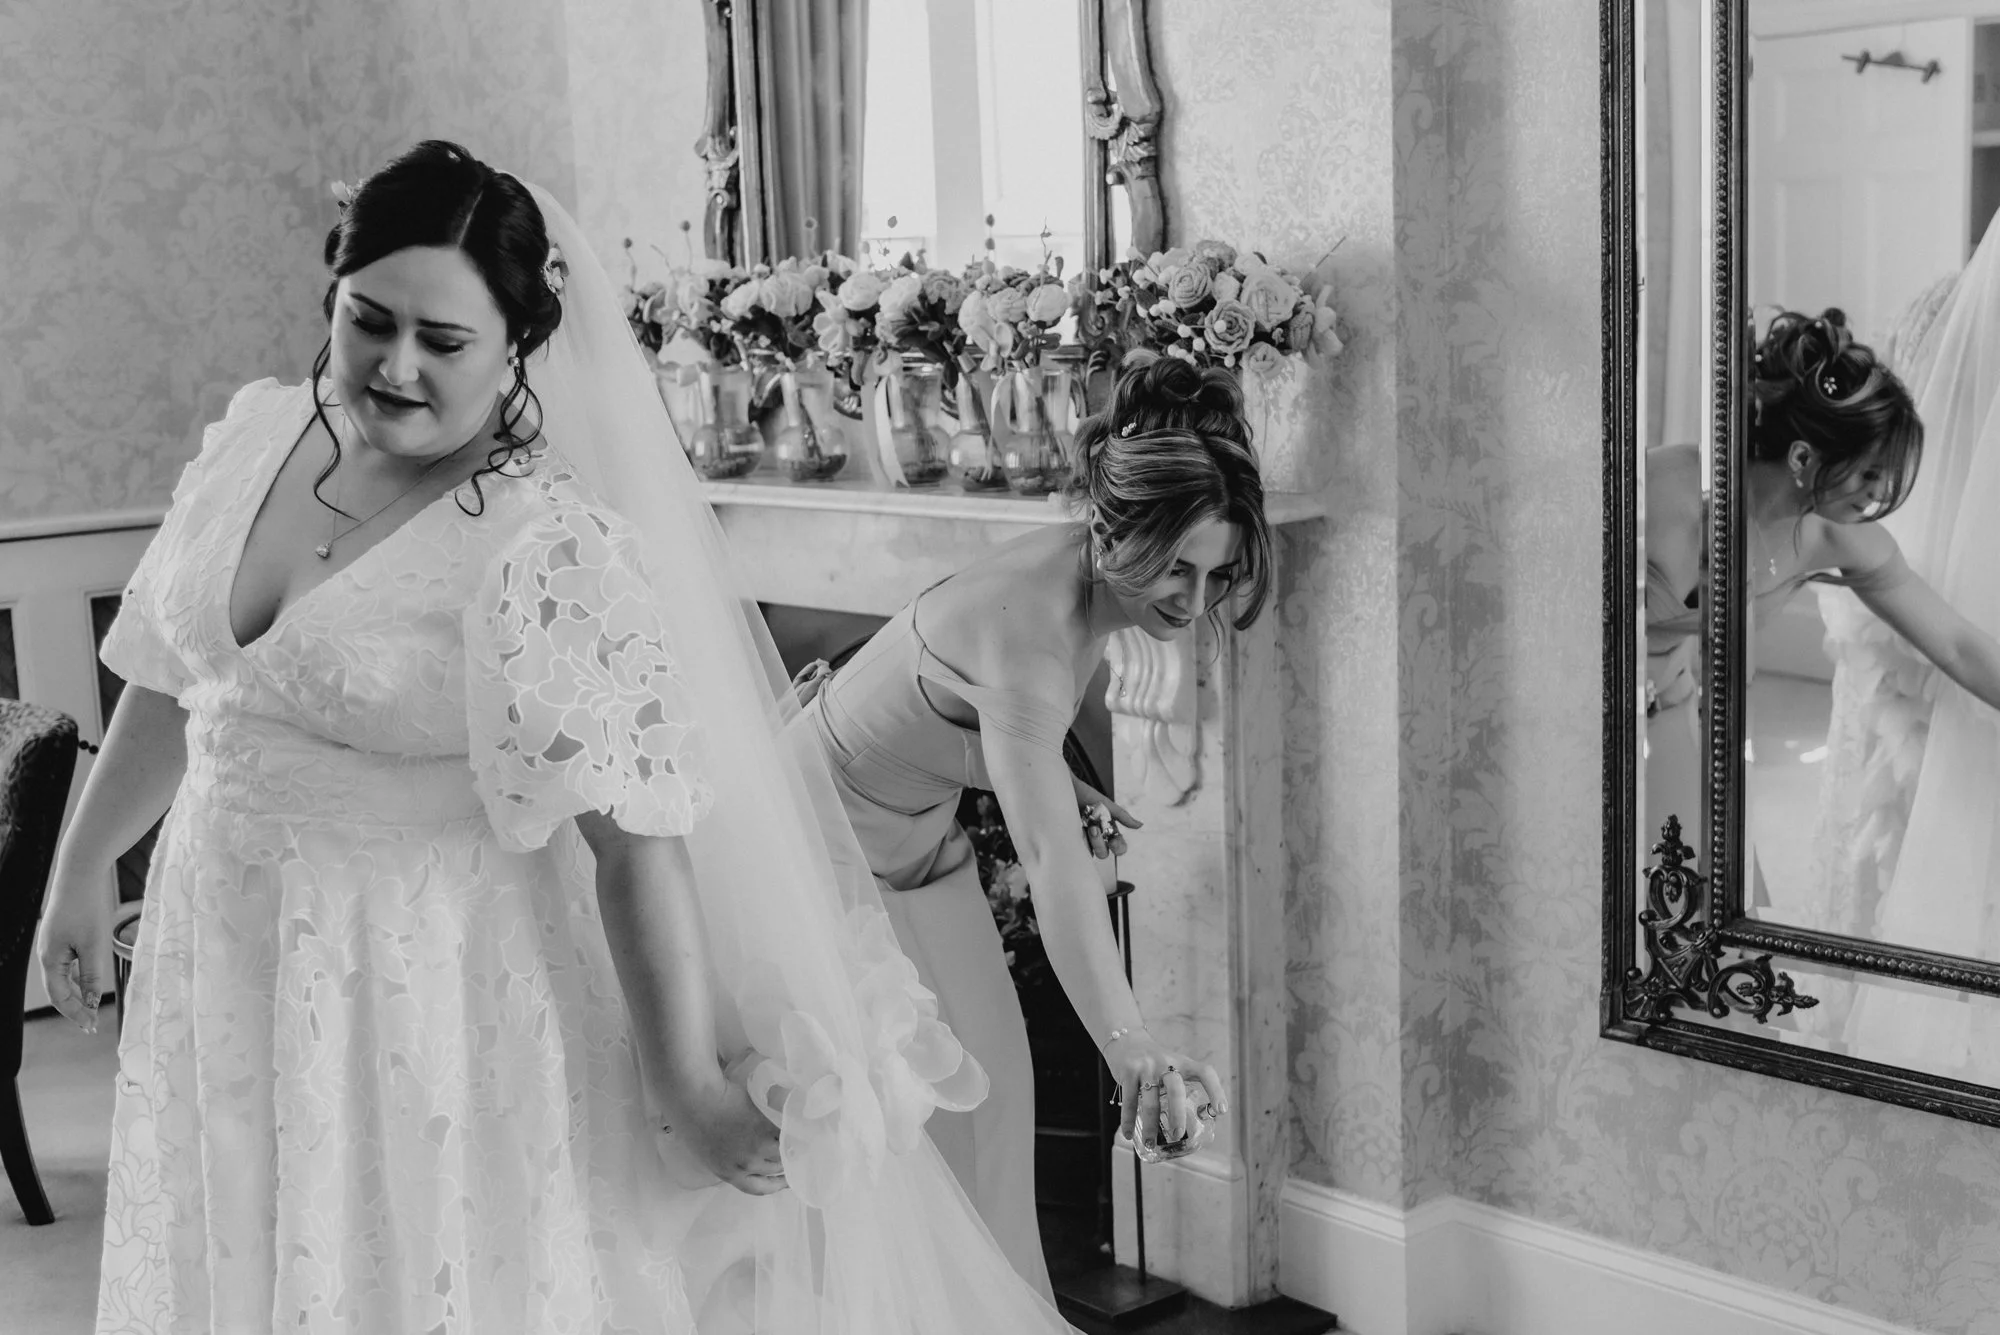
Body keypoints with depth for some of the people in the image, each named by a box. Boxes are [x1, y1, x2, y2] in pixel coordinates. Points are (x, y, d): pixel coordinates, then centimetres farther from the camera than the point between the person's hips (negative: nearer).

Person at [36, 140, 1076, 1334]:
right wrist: (80, 872, 20)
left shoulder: (553, 553, -21)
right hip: (223, 987, 7)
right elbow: (170, 687, 12)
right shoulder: (257, 439, 0)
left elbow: (638, 843, -21)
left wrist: (689, 1085, -20)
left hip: (427, 1010, -6)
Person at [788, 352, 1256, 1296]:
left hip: (917, 835, 8)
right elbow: (1054, 866, -51)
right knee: (914, 1119, -1)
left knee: (993, 1086, 11)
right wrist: (1130, 1047, -61)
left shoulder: (1087, 581, -12)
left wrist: (1063, 789, -3)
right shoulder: (1027, 624, -38)